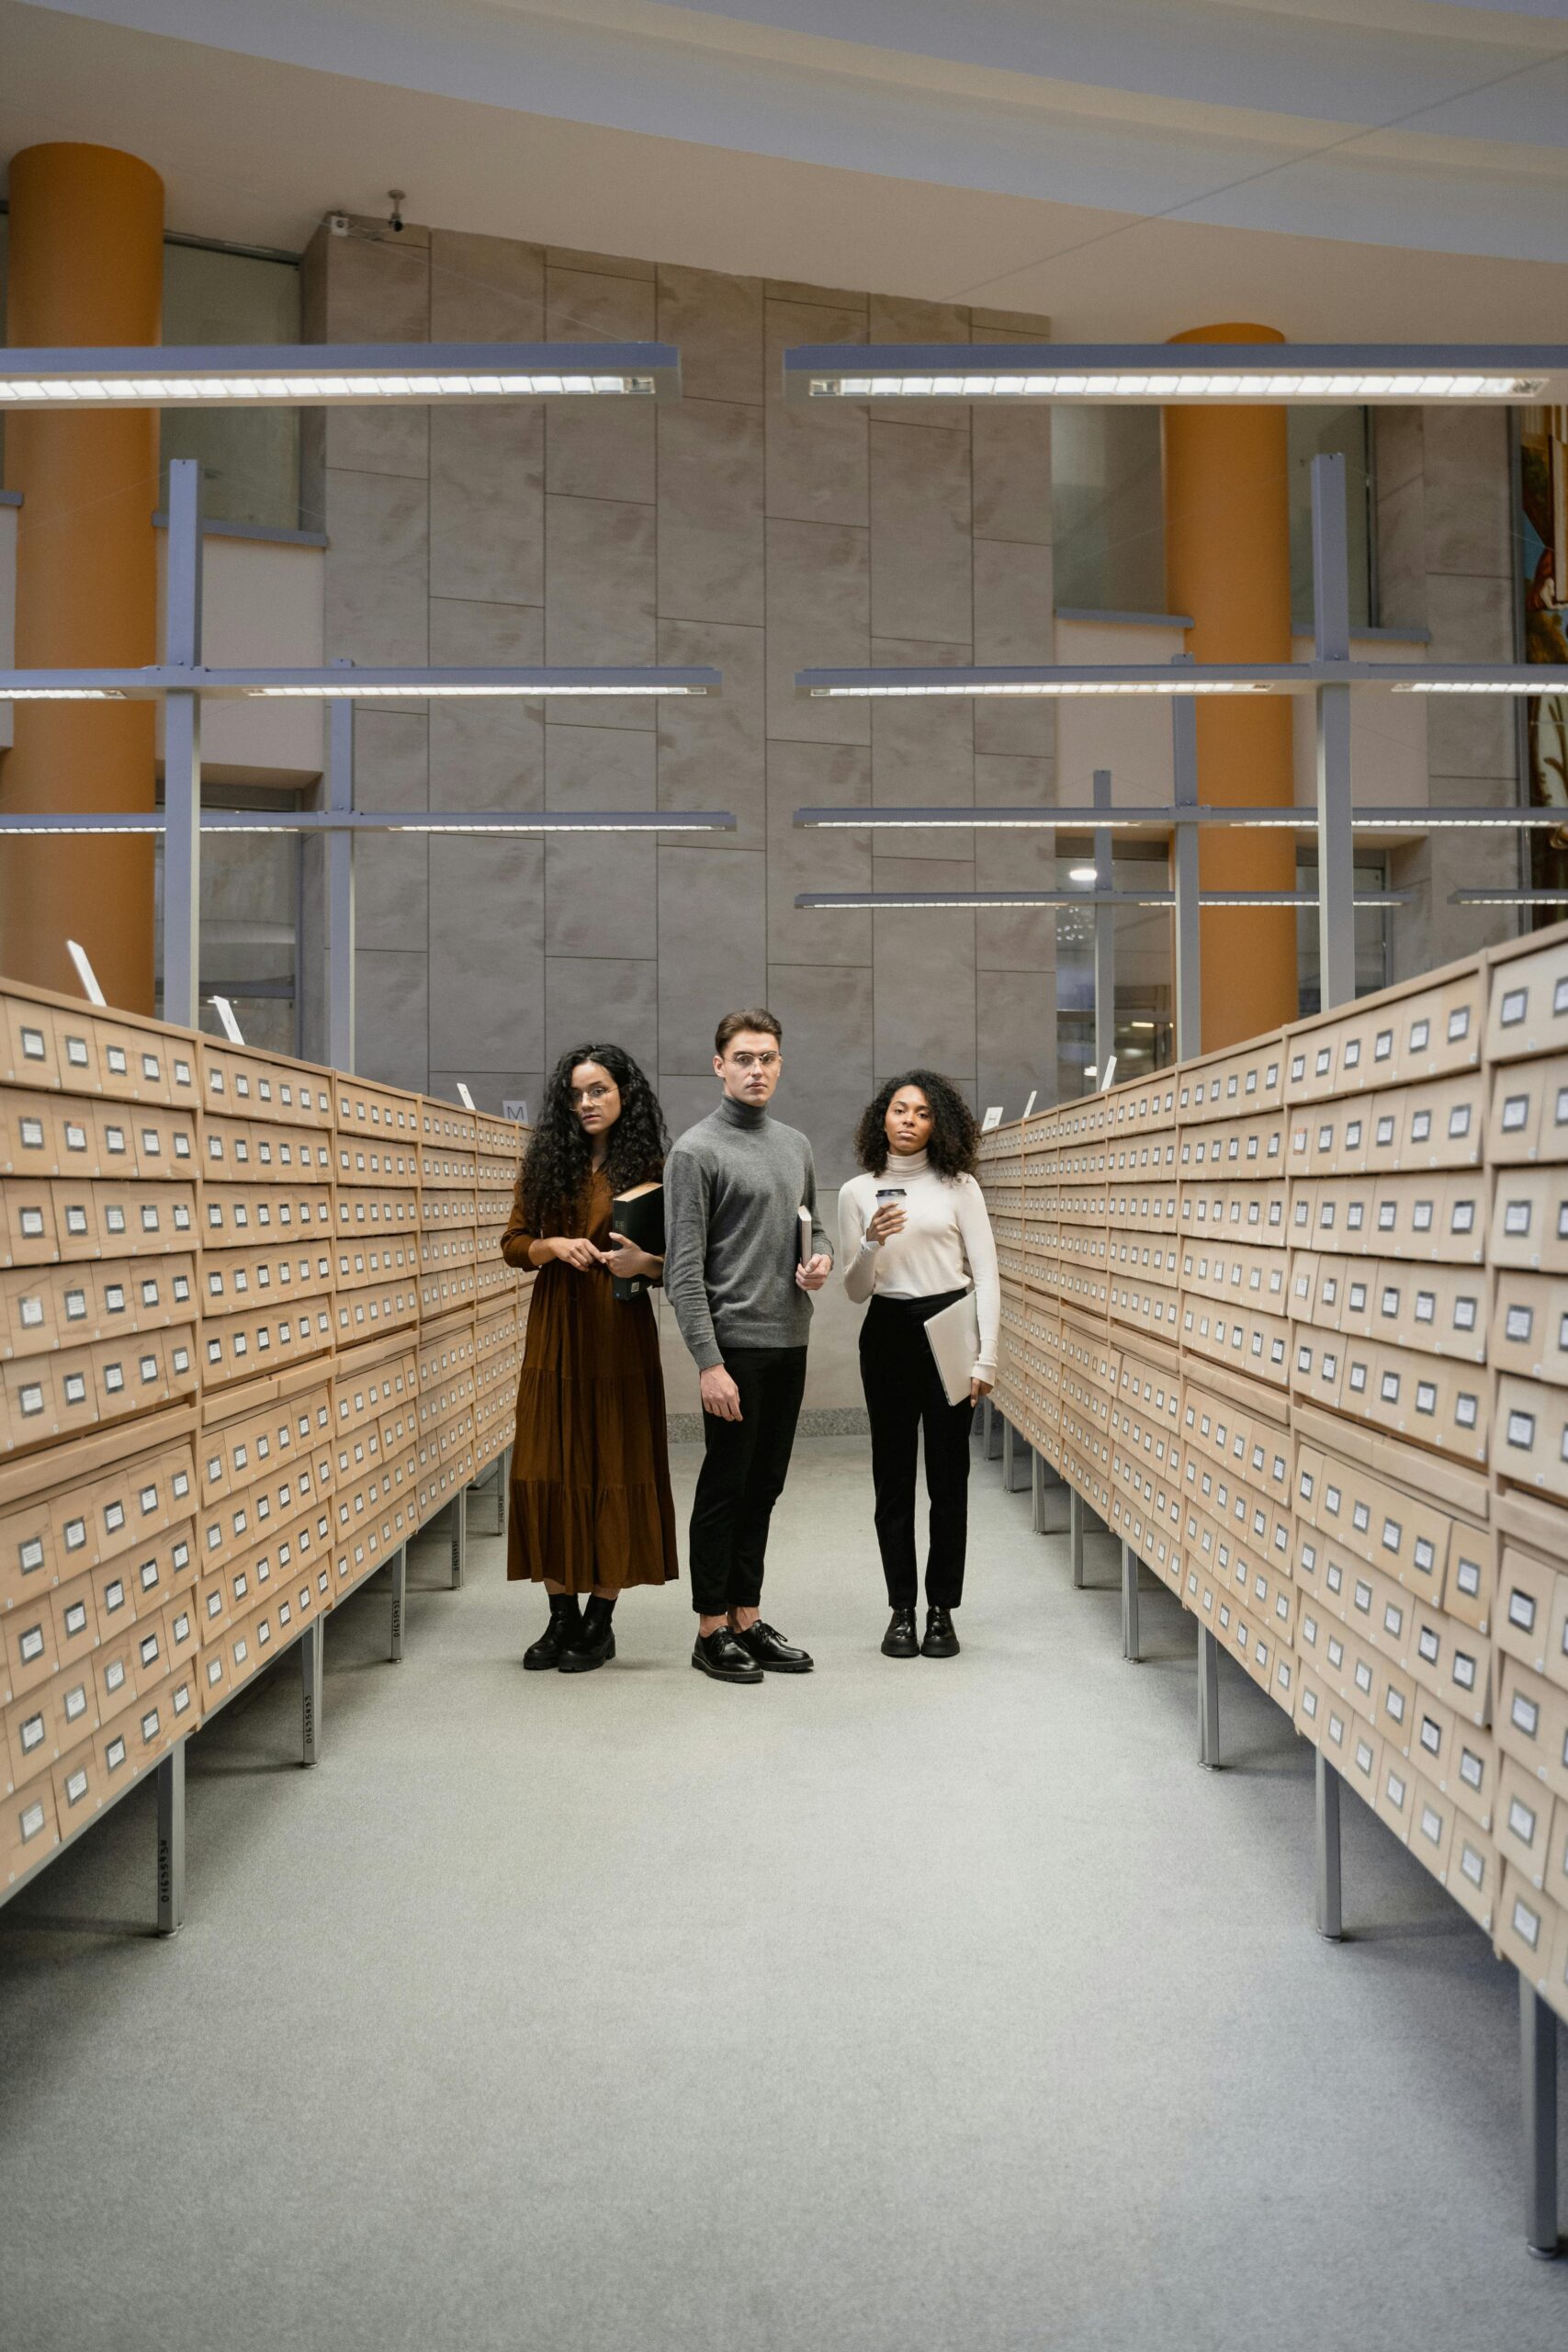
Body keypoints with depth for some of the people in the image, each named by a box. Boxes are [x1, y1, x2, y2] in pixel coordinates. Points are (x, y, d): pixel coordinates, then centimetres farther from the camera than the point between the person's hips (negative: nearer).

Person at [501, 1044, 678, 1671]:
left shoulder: (650, 1169, 1)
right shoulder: (545, 1162, 8)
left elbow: (677, 1259, 1)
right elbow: (513, 1242, 8)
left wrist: (641, 1260, -19)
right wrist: (555, 1246, -11)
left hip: (619, 1336, -2)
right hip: (554, 1335, 3)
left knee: (615, 1472, 2)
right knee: (550, 1472, 3)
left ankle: (600, 1622, 14)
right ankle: (562, 1618, 15)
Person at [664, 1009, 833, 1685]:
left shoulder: (796, 1145, 13)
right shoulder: (697, 1151, -10)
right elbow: (684, 1269, -14)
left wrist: (822, 1257, -2)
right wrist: (709, 1362, -20)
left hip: (790, 1343, 7)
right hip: (735, 1344, -7)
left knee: (763, 1489, 13)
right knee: (725, 1489, 1)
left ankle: (748, 1618, 22)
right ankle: (713, 1630, 12)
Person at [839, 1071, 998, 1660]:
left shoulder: (958, 1186, 2)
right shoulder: (858, 1192, 6)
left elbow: (986, 1276, 0)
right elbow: (854, 1291, 6)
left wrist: (986, 1357, -8)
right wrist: (872, 1244, -14)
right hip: (887, 1334, 1)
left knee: (948, 1477, 1)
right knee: (893, 1478, 4)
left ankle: (942, 1611, 10)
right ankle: (901, 1610, 13)